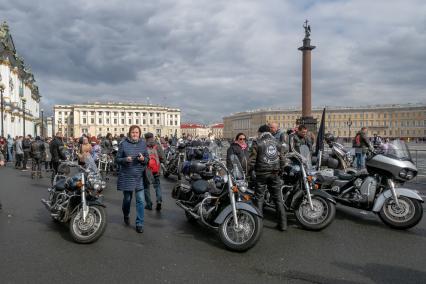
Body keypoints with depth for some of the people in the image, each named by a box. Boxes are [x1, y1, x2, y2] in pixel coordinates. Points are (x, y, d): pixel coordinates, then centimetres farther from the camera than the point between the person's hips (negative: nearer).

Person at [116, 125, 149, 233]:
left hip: (139, 176, 1)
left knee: (140, 200, -3)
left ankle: (139, 224, 7)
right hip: (126, 176, -1)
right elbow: (117, 159, 1)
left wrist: (143, 159, -13)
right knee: (127, 198, 14)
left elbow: (147, 159, 8)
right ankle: (126, 215, 43)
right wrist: (125, 159, -19)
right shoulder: (124, 144, -3)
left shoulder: (143, 144, 3)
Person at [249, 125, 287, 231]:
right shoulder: (277, 143, 8)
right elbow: (282, 160, 7)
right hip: (275, 174, 3)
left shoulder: (257, 143, -4)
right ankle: (283, 223, 13)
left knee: (259, 198, 6)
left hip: (261, 174, -3)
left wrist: (250, 170, 8)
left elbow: (251, 161, -7)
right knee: (278, 198, 10)